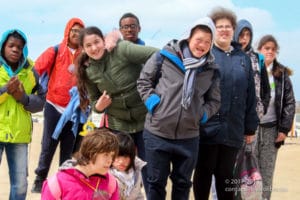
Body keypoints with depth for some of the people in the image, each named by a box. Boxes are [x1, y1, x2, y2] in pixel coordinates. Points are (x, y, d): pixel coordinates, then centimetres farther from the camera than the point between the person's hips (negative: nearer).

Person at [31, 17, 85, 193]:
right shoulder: (55, 52, -1)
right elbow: (37, 68, -12)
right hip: (54, 107, -3)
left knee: (68, 149, 10)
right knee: (48, 146, -2)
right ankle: (40, 180, 10)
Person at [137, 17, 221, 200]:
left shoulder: (211, 70, 2)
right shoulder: (165, 56, -6)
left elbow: (214, 101, 13)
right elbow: (144, 80, 5)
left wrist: (202, 114, -5)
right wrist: (152, 102, -8)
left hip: (189, 137, 3)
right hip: (157, 133, -2)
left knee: (182, 184, 17)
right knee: (156, 183, 10)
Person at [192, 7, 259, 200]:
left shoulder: (243, 58, 12)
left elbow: (250, 96, 12)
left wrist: (250, 127, 11)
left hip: (233, 130, 3)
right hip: (207, 127, -3)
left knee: (226, 174, 13)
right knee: (204, 172, 8)